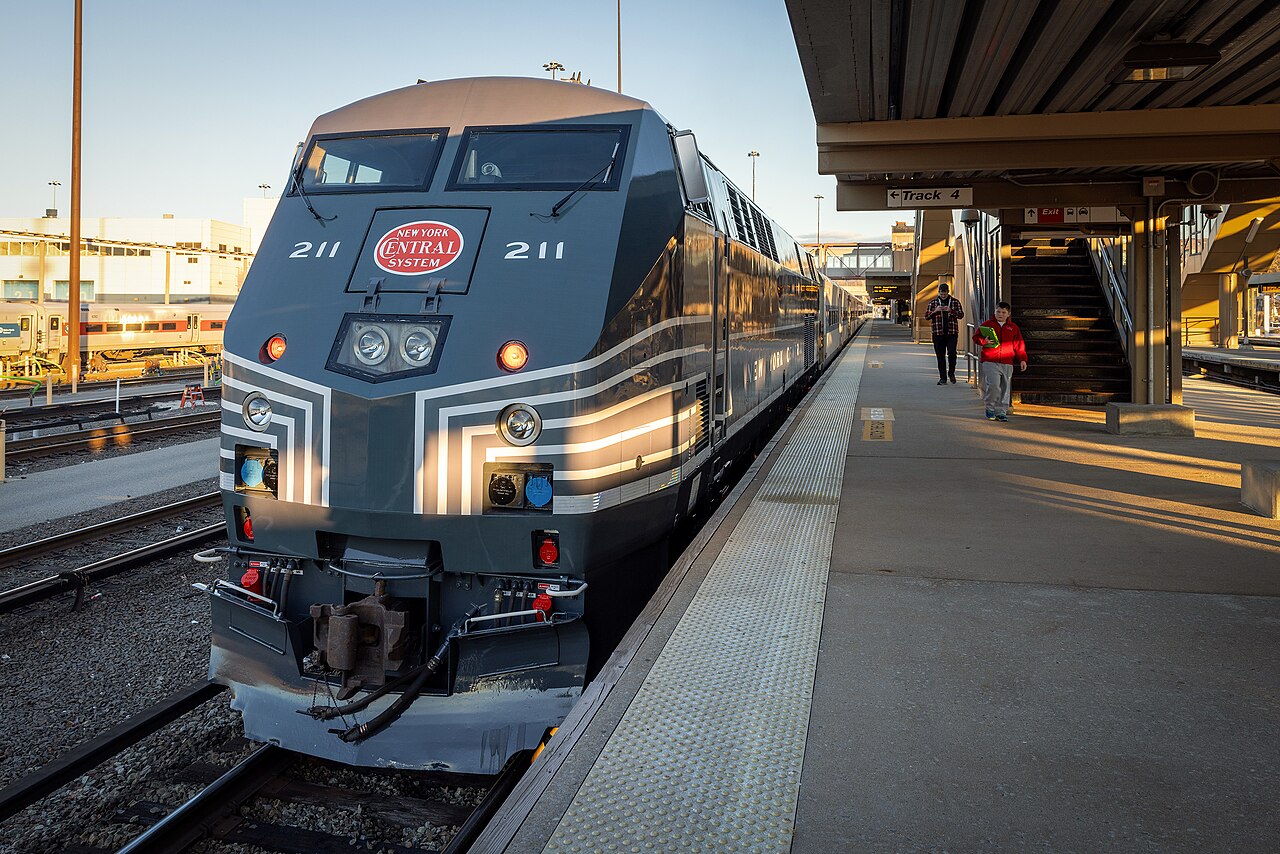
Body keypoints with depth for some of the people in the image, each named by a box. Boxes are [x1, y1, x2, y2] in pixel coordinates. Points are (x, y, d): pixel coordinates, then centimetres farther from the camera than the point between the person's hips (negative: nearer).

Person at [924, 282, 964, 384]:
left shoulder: (955, 302, 8)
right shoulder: (933, 302, 9)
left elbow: (961, 314, 2)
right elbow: (926, 316, 6)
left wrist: (951, 310, -14)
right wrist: (935, 311, -12)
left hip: (952, 332, -1)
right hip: (938, 333, 1)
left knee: (952, 352, -13)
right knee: (940, 356, 3)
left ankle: (951, 373, 9)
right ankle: (942, 378, 11)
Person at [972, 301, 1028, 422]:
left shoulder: (1013, 327, 15)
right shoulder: (987, 324, 8)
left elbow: (1019, 345, 15)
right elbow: (976, 337, 8)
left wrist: (1022, 359, 6)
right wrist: (984, 341, -13)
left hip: (1007, 364, 3)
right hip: (990, 362, -3)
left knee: (1005, 389, 4)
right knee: (993, 385, -16)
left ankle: (1001, 412, 12)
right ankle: (990, 408, 5)